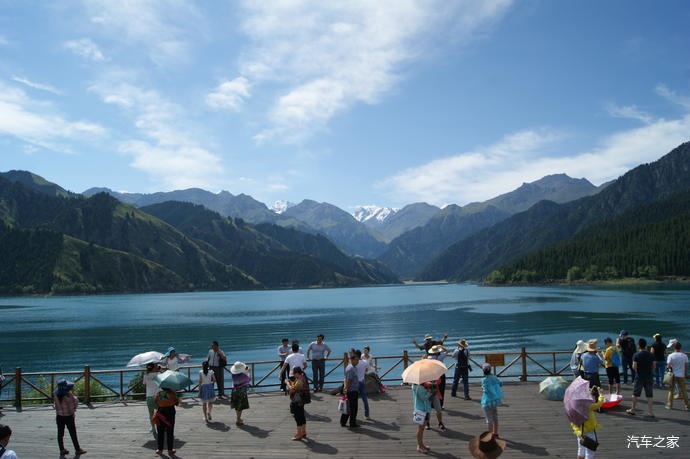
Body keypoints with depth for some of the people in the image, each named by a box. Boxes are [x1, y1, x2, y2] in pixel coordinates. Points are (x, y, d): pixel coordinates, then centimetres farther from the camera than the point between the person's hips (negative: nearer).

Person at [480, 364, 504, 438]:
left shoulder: (484, 380, -20)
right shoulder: (494, 378, -1)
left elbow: (486, 391, -26)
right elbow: (501, 384, 14)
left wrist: (483, 390, -5)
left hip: (488, 402, -7)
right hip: (495, 400, 7)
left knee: (489, 419, 3)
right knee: (495, 418, 19)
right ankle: (495, 433, 32)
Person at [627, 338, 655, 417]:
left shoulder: (636, 355, -11)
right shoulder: (651, 355, 0)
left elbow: (634, 367, -15)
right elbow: (653, 367, 4)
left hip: (639, 377, -3)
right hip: (649, 377, 3)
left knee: (635, 394, 9)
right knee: (650, 395, 7)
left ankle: (632, 410, 17)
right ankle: (650, 412, 6)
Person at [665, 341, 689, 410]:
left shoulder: (671, 356, -9)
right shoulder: (684, 356, -3)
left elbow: (669, 366, -10)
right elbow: (686, 366, 1)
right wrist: (686, 374, 13)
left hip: (673, 375, -1)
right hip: (681, 376, 1)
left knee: (671, 390, 9)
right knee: (684, 391, 10)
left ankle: (669, 405, 11)